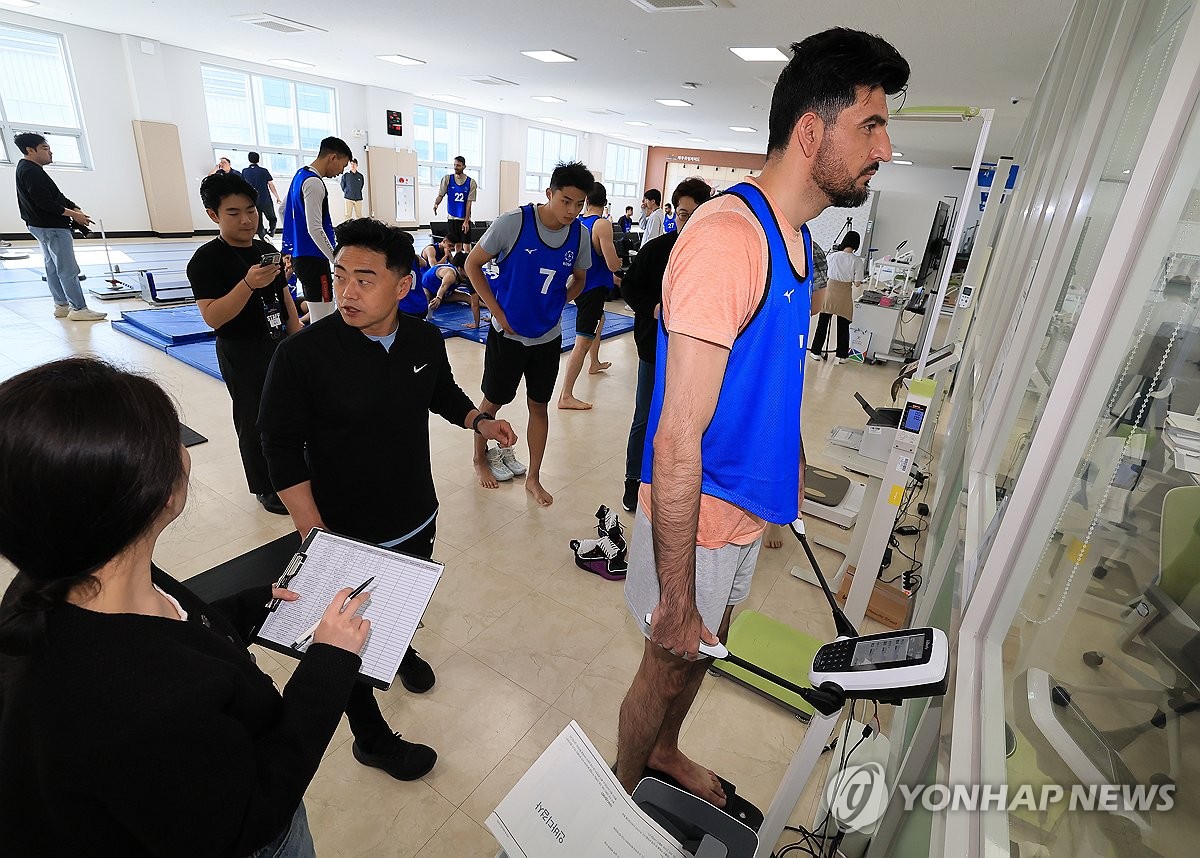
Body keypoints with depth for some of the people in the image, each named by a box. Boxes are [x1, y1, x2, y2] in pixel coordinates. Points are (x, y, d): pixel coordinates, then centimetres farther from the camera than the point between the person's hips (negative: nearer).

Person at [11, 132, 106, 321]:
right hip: (51, 227, -11)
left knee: (53, 267, 14)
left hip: (41, 226, 11)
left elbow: (55, 196, 15)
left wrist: (75, 208, 2)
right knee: (68, 269, -10)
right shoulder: (31, 171, -16)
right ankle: (79, 309, -9)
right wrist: (73, 214, -16)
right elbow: (45, 203, -23)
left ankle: (62, 306, 21)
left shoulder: (29, 169, 16)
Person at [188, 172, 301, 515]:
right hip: (241, 354, -6)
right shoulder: (207, 259, -14)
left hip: (279, 344, 6)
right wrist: (249, 284, -33)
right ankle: (265, 488, 21)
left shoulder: (267, 250, 6)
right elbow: (213, 317, -22)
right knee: (254, 420, 5)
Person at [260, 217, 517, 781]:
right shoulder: (302, 354, -23)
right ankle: (371, 740, 40)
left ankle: (401, 648, 65)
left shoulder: (425, 341, -8)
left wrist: (479, 421, -8)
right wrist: (313, 533, -20)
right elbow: (281, 447, -16)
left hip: (418, 518, 5)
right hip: (347, 536, -4)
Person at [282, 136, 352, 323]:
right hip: (314, 259, -10)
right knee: (323, 321, -8)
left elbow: (283, 209, 26)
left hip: (300, 256, 10)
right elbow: (315, 229, -23)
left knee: (315, 315, 17)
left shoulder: (300, 175, 15)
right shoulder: (314, 183, -16)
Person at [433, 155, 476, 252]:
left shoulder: (471, 182, -4)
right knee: (457, 244, 5)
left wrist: (466, 221, -12)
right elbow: (441, 195, 2)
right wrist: (436, 204, -21)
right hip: (452, 217, 2)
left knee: (466, 244, -5)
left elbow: (469, 203, -6)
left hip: (465, 218, -1)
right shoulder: (447, 178, 1)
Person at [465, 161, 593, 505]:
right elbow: (473, 264, -8)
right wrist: (498, 311, -12)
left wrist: (555, 305, -2)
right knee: (493, 401, 11)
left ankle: (533, 478, 24)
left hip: (548, 337, 3)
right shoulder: (513, 222, -17)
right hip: (507, 334, -3)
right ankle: (480, 457, 38)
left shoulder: (580, 235, -5)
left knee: (539, 405, 10)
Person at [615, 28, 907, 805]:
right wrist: (676, 603, -22)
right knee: (670, 668, 15)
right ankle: (621, 795, 47)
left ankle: (664, 752, 57)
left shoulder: (800, 238, 6)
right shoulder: (729, 234, -25)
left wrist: (794, 465, 21)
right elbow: (677, 442, -28)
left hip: (749, 502, 8)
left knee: (704, 650, 27)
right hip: (698, 514, -8)